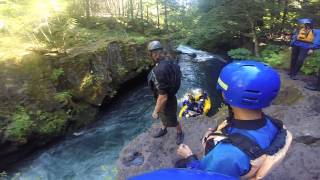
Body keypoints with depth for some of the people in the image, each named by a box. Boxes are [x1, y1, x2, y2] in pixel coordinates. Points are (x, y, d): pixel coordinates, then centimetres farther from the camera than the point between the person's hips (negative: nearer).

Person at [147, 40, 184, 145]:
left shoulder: (159, 71, -40)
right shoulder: (169, 62, -11)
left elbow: (163, 97, -35)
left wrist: (155, 111, -20)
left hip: (167, 102, -8)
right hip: (169, 96, 8)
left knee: (172, 121, 21)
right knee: (163, 117, 32)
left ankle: (180, 133, 49)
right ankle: (163, 130, 59)